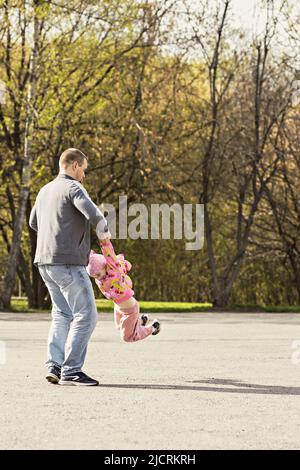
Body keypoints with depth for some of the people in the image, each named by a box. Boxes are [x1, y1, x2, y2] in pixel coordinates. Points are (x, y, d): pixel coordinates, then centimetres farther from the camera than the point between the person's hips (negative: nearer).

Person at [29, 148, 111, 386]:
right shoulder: (73, 188, -8)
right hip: (68, 262, -9)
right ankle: (71, 371, -9)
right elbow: (93, 214, -23)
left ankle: (54, 366, 6)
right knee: (85, 315, -5)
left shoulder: (45, 190, 18)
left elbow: (33, 222, 32)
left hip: (45, 262, 9)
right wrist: (104, 231, -4)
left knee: (62, 314, 15)